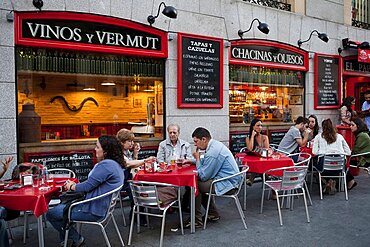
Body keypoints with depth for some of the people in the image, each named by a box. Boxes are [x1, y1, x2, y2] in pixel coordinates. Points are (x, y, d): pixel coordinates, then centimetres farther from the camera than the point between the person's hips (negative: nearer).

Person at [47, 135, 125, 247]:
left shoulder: (106, 165, -25)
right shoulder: (115, 163, 8)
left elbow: (87, 186, -21)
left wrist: (72, 186, -1)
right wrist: (74, 184, 5)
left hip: (94, 211, -11)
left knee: (51, 214, -2)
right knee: (60, 206, 25)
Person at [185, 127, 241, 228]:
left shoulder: (213, 152, -25)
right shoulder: (215, 144, 8)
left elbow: (203, 176, -19)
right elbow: (205, 163, 21)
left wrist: (197, 158, -9)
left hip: (227, 184, -11)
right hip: (230, 179, 11)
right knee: (200, 183, 17)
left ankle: (196, 220, 0)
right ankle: (213, 214, 25)